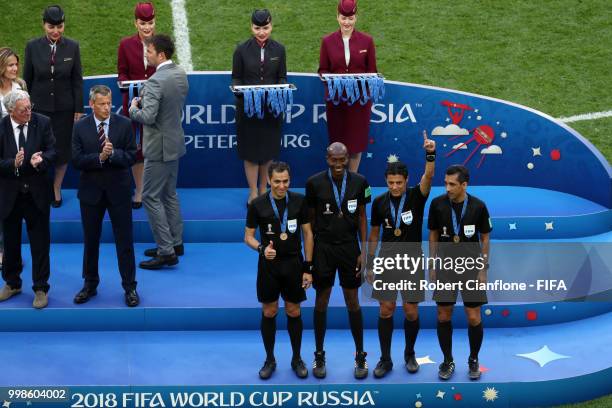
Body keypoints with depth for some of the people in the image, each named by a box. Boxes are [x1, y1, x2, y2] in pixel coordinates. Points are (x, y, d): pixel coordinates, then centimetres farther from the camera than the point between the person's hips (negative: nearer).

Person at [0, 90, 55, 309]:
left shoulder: (42, 123, -6)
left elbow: (52, 151, -7)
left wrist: (41, 160, -27)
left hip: (37, 193, 0)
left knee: (40, 243, 4)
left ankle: (41, 288, 16)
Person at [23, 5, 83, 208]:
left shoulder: (72, 47, -4)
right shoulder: (33, 46, -5)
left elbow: (77, 80, 0)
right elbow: (27, 79, 2)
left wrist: (79, 108, -1)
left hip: (64, 108, 1)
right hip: (39, 107, 0)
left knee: (62, 149, 8)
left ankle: (56, 189, 25)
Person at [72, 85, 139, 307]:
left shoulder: (124, 124, -3)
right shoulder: (80, 127, -2)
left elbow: (131, 156, -7)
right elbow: (77, 160, -8)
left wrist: (113, 153, -24)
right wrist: (99, 157, -23)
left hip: (118, 190, -1)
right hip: (91, 190, 1)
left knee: (124, 240, 3)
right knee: (90, 240, 12)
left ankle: (130, 287, 12)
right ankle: (90, 284, 26)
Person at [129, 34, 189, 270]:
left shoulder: (156, 81, -24)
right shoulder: (180, 74, 5)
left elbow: (147, 117, -28)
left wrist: (133, 109, -7)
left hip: (160, 147, -9)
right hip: (175, 142, 9)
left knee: (151, 197, -3)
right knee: (169, 194, 20)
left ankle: (166, 252, -3)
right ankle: (175, 243, 28)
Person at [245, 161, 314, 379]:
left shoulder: (299, 201, -5)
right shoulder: (257, 204, -7)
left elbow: (307, 234, 1)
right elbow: (248, 236, 0)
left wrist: (308, 267, -2)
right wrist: (261, 248, -21)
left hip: (293, 264, 0)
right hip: (268, 264, 0)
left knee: (294, 312, 8)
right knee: (269, 313, 7)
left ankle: (297, 359, 22)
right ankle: (269, 360, 20)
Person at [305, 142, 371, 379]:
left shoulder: (359, 182, -3)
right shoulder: (315, 183, -7)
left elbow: (362, 217, 3)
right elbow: (311, 218, 0)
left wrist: (363, 251, 0)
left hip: (349, 248, 1)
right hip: (323, 248, -1)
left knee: (353, 302, 8)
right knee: (321, 302, 8)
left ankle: (360, 356, 19)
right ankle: (319, 356, 21)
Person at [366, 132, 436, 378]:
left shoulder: (416, 196, -6)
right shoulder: (380, 202, 0)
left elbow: (428, 176, -25)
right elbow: (374, 234, 9)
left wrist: (430, 154, -42)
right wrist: (370, 263, 9)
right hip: (387, 260, 1)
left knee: (411, 311, 2)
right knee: (386, 310, 1)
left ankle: (410, 355, 22)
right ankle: (385, 359, 10)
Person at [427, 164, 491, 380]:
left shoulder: (478, 206, -9)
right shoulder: (437, 204, -6)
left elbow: (485, 237, 0)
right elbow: (433, 235, 4)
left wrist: (483, 269, -2)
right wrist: (432, 266, 4)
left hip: (471, 266, -1)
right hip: (446, 266, 1)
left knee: (474, 317, -1)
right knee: (443, 316, 2)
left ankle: (473, 360, 19)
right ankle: (448, 361, 18)